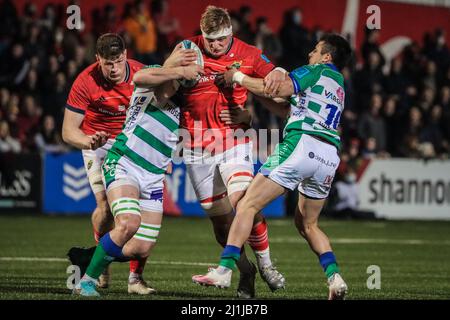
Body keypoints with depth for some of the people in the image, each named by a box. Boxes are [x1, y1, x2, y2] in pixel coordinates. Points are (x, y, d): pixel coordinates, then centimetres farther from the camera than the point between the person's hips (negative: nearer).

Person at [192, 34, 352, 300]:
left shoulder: (317, 71, 6)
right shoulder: (339, 84, 29)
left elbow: (279, 90, -10)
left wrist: (238, 77, 2)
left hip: (301, 144, -8)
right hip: (330, 156, 8)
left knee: (248, 206, -4)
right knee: (307, 224, 21)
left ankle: (225, 270, -13)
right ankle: (334, 276, 1)